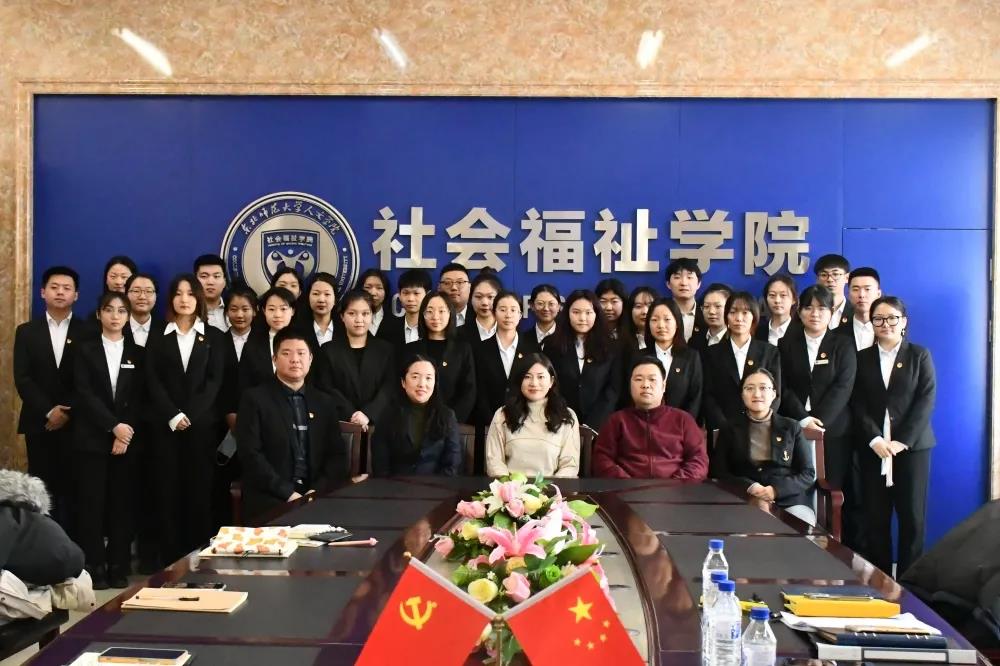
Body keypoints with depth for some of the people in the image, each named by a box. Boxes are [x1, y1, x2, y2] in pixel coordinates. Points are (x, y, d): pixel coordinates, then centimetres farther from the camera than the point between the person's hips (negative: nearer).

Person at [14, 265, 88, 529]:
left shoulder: (87, 333, 3)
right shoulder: (26, 331, 8)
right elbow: (22, 379, -1)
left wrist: (67, 411, -10)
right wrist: (49, 411, -10)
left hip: (75, 424, -1)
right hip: (39, 423, 2)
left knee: (71, 488, -1)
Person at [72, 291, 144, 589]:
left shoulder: (138, 353, 10)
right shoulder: (86, 350, 7)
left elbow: (141, 399, 3)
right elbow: (84, 395, -4)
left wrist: (126, 434, -9)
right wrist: (114, 426, -14)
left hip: (128, 439, 1)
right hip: (92, 439, -1)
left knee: (122, 503, 2)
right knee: (91, 503, -2)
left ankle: (119, 567, 9)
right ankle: (94, 567, 5)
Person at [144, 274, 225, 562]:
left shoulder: (213, 336, 8)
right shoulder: (158, 338, 9)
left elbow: (214, 381, -1)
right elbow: (153, 382, 1)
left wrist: (190, 415, -11)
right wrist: (173, 416, -12)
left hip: (202, 424, -1)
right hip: (166, 425, 1)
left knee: (200, 490, 0)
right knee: (168, 490, 1)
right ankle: (171, 558, 6)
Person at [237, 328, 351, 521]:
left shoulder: (325, 402, 13)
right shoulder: (254, 400, 2)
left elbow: (337, 455, 9)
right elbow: (251, 455, -7)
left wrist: (318, 490, -8)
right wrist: (288, 493, -15)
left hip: (315, 497, 4)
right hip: (270, 499, -4)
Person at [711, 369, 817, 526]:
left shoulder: (791, 427, 11)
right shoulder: (730, 428, 11)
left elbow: (808, 473, 7)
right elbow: (718, 472, 6)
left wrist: (776, 490, -11)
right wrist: (749, 487, -12)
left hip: (790, 501, 1)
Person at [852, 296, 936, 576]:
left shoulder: (919, 355, 6)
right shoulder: (862, 358, 9)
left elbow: (926, 400, -3)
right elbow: (858, 405, 2)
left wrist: (903, 441, -12)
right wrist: (875, 439, -12)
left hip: (912, 445, -1)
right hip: (872, 447, 1)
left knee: (912, 517, -1)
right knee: (876, 518, 0)